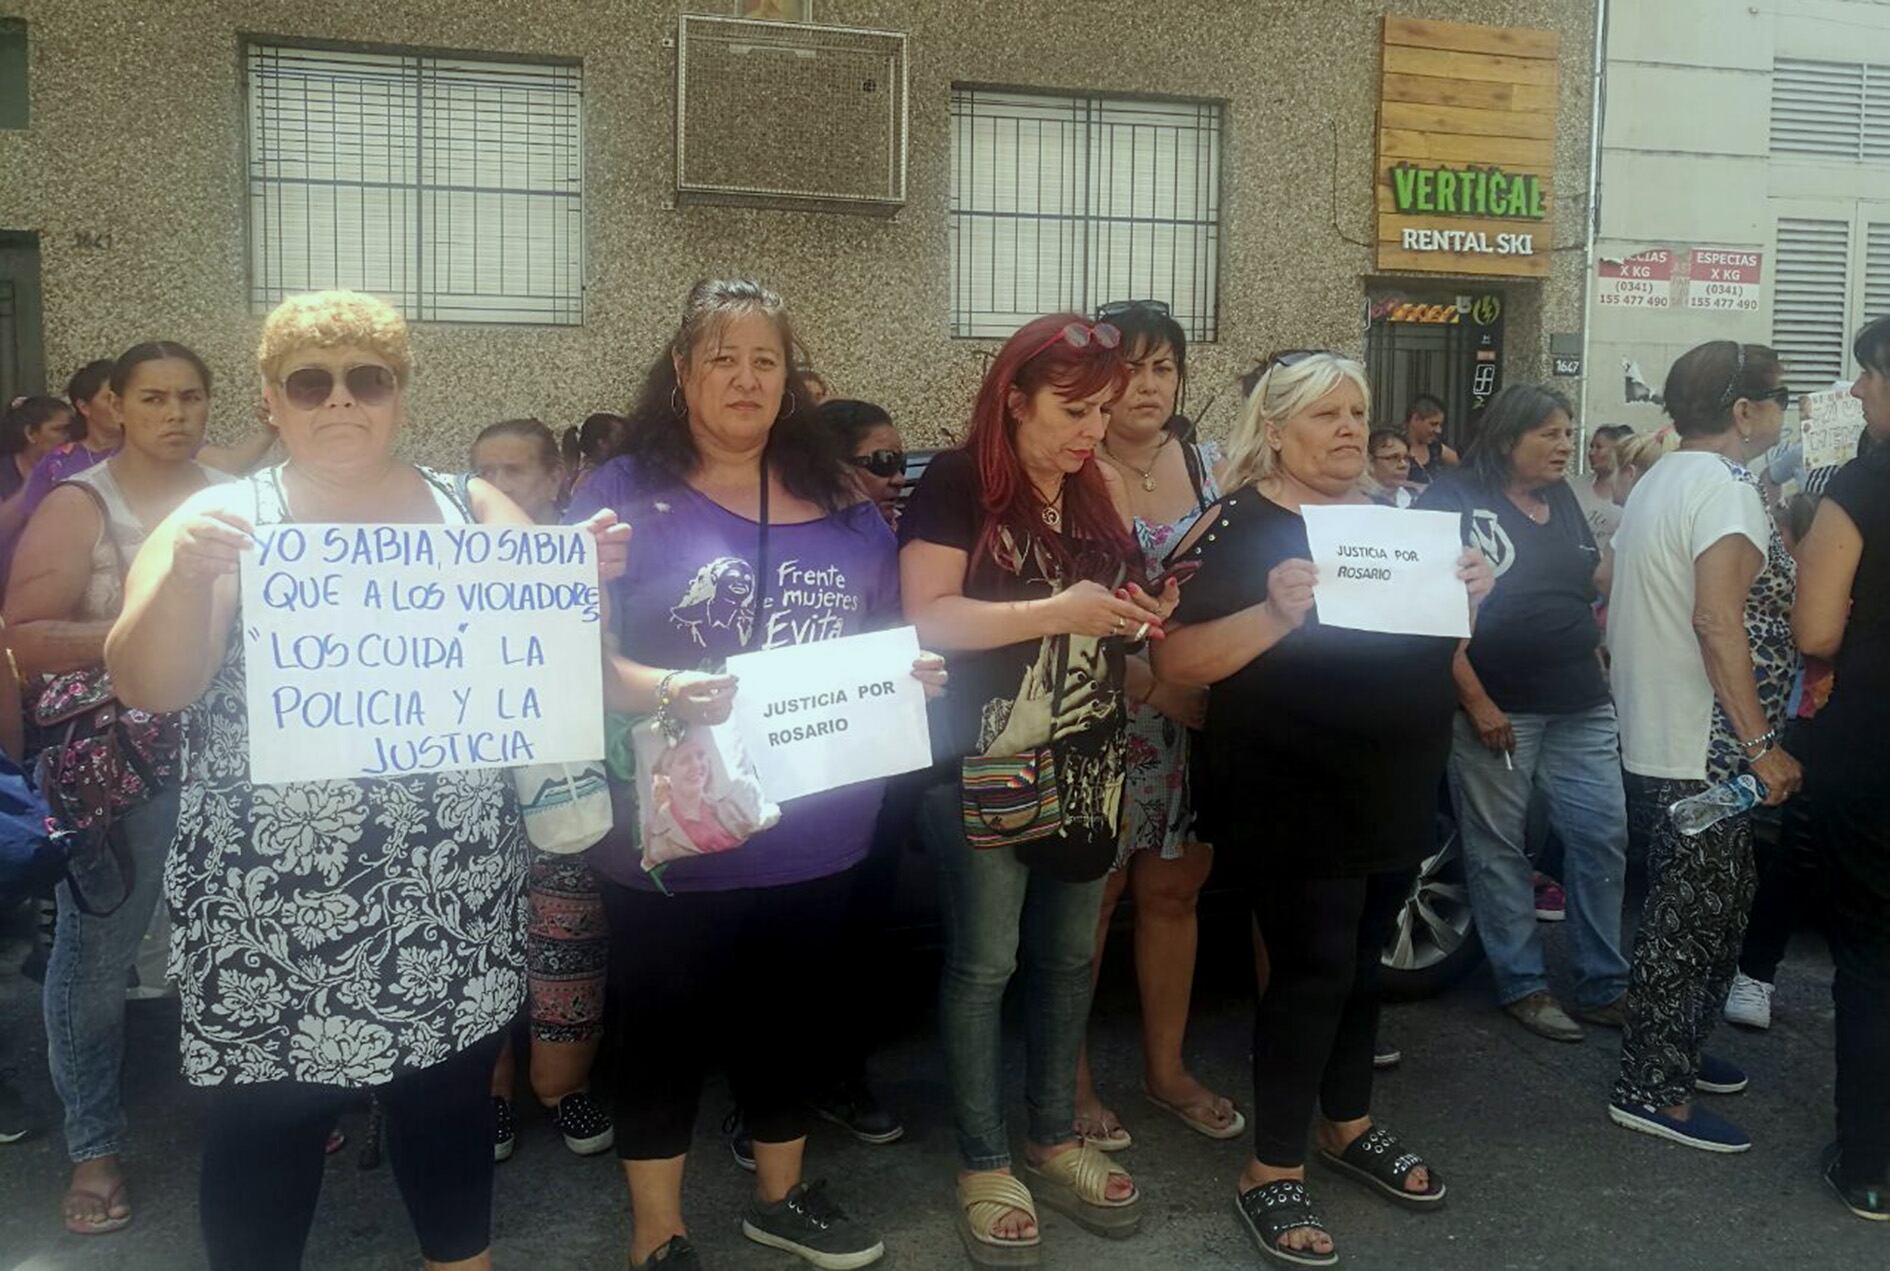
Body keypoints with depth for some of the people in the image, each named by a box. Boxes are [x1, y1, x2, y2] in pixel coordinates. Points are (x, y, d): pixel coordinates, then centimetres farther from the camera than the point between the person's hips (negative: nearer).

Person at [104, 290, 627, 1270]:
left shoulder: (476, 512, 5)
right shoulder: (224, 520, -1)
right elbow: (147, 686, -11)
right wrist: (186, 575, -30)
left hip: (453, 908, 2)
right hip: (272, 917, -2)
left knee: (452, 1111, 16)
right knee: (264, 1141, 7)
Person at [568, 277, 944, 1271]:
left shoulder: (841, 502, 7)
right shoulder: (625, 495, -7)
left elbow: (891, 642, 15)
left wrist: (917, 673, -6)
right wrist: (666, 691, -31)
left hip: (816, 827, 5)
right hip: (675, 833, -4)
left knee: (795, 1013, 19)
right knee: (667, 1026, 9)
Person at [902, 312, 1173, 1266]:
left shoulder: (1097, 490, 10)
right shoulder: (957, 484, -10)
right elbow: (929, 618, -19)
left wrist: (1139, 614, -1)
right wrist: (1059, 612, -24)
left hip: (1086, 762, 7)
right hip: (987, 765, -6)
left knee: (1070, 955, 14)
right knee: (983, 962, 3)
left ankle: (1052, 1140, 30)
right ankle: (982, 1165, 18)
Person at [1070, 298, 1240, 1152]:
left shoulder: (1210, 464, 7)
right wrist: (1157, 686, -22)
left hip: (1199, 712, 5)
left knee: (1174, 890, 15)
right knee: (1089, 896, 6)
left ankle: (1166, 1067, 31)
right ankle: (1070, 1077, 23)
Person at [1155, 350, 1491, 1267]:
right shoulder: (1241, 526, -10)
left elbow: (1432, 643, 19)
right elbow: (1175, 660, -18)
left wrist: (1465, 596, -3)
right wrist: (1274, 613, -32)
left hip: (1396, 789, 7)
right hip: (1293, 798, -7)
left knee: (1362, 960, 17)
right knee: (1314, 969, -5)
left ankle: (1350, 1125, 35)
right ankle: (1272, 1173, 9)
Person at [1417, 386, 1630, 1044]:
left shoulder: (1563, 500, 14)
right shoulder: (1455, 501, -7)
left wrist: (1600, 678, 16)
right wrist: (1476, 702, -16)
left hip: (1579, 705, 7)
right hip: (1496, 707, -6)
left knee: (1604, 834, 6)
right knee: (1499, 847, 3)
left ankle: (1603, 987, 18)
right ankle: (1522, 985, 17)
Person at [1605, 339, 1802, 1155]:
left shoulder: (1660, 482, 14)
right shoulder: (1725, 488, -16)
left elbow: (1628, 606, 19)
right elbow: (1718, 620, -25)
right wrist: (1761, 745, -24)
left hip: (1655, 742, 10)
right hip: (1704, 751, -10)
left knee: (1688, 911, 20)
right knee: (1697, 919, -1)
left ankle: (1672, 1051, 33)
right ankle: (1652, 1089, 8)